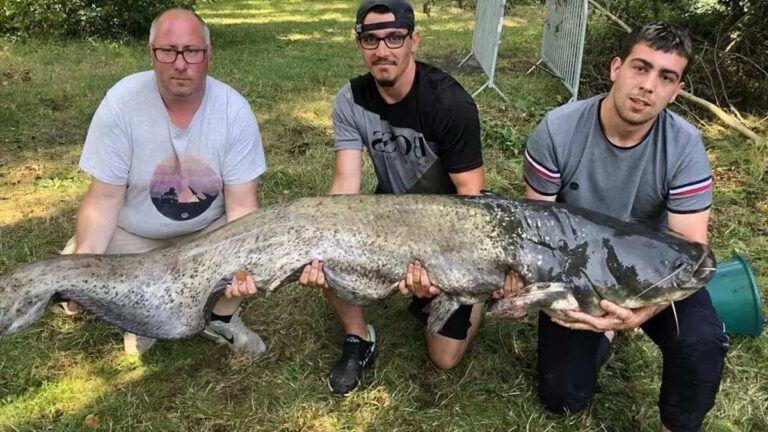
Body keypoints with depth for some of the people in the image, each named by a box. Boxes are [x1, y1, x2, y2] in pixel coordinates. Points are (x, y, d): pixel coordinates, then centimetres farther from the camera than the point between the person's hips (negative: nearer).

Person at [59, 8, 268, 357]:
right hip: (132, 234, 0)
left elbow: (241, 205, -19)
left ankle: (221, 316, 9)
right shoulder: (121, 102, -20)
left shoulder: (234, 109, -19)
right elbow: (104, 198, -15)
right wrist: (85, 255, -34)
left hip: (209, 229, 1)